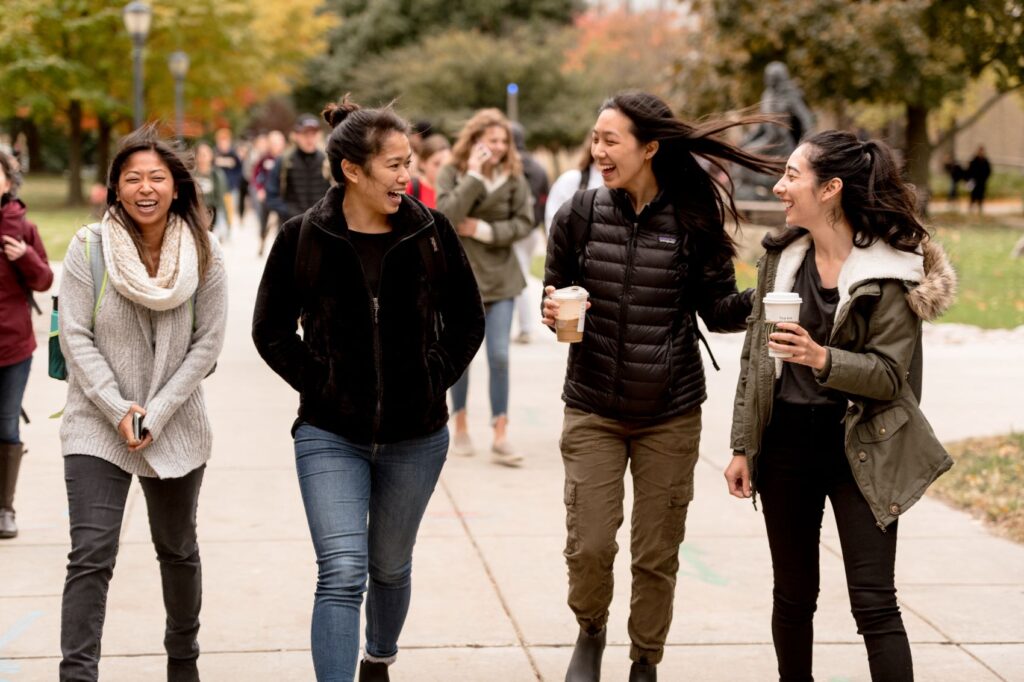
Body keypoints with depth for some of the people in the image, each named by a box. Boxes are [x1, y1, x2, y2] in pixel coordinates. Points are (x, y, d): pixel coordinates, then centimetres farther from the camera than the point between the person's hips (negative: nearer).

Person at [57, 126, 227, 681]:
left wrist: (157, 413, -12)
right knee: (91, 557, -12)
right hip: (97, 427, -2)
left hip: (177, 428, 2)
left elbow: (208, 342, -4)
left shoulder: (203, 254, -4)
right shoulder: (89, 248, -8)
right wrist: (118, 411, -15)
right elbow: (75, 337, -8)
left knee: (178, 551, 18)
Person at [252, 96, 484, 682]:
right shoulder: (304, 237, -8)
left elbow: (468, 320, 8)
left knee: (390, 566, 19)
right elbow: (271, 330, 3)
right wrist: (317, 384, -5)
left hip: (415, 436, 2)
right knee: (342, 573, -12)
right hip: (331, 435, -2)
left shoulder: (430, 231, -4)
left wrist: (436, 381, 0)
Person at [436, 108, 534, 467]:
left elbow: (524, 223, -4)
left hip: (499, 277, 1)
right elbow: (446, 216, -22)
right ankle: (461, 427, 27)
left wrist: (484, 230, -15)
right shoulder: (452, 174, -7)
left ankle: (500, 438, -1)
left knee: (499, 356, -5)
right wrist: (473, 176, -23)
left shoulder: (514, 177, -3)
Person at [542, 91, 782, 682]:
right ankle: (591, 633, 30)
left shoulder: (694, 220, -6)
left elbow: (718, 308, 0)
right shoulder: (578, 216, -3)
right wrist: (553, 312, -16)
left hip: (670, 415, -1)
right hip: (593, 410, 1)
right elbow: (555, 296, 8)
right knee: (589, 545, -2)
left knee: (657, 555, 7)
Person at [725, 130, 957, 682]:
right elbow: (754, 357, 9)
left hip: (859, 449, -5)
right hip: (785, 443, 5)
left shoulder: (891, 269, -11)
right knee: (793, 595, 14)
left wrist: (823, 359, -29)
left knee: (874, 604, -4)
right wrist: (742, 447, 7)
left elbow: (890, 374, -13)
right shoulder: (782, 255, 5)